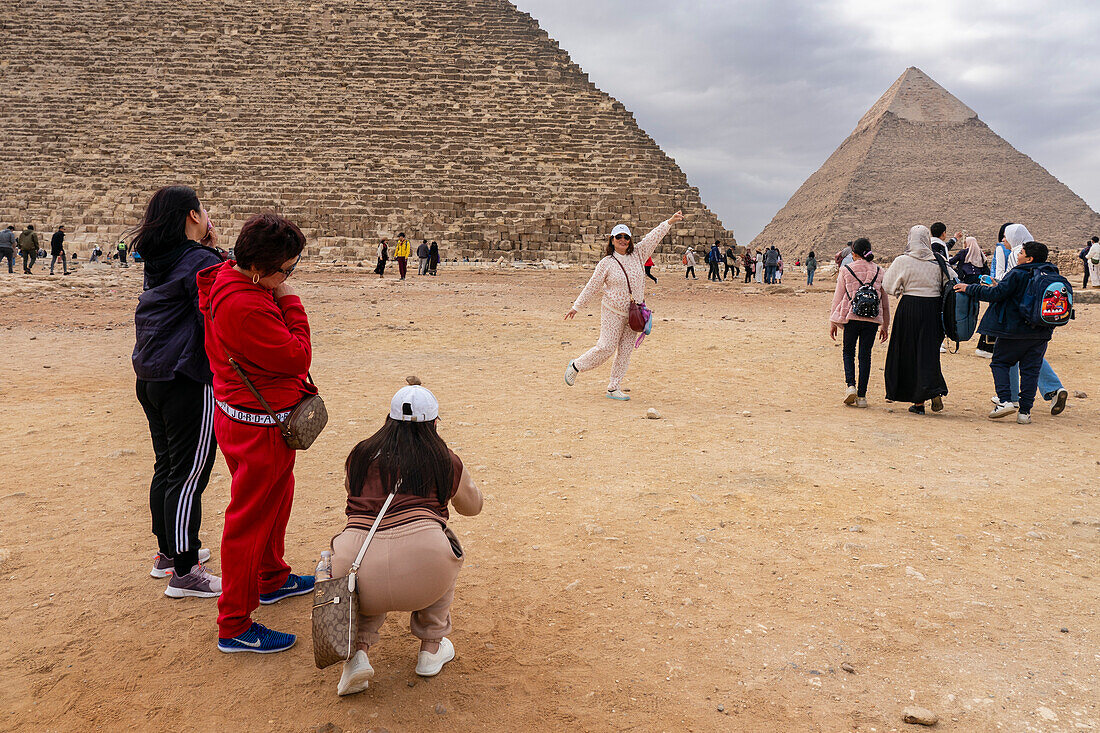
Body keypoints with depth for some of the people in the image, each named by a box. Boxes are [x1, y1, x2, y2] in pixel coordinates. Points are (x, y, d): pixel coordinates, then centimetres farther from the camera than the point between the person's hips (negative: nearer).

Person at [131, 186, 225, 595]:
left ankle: (168, 552, 33)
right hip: (188, 382, -9)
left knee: (166, 468, 19)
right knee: (189, 476, -2)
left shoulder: (157, 262, 11)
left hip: (151, 377, 9)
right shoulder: (202, 262, -15)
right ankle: (184, 573, 6)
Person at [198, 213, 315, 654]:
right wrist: (290, 302, -16)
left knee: (277, 497, 27)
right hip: (258, 425, -11)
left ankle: (273, 579, 47)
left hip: (238, 413, 11)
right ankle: (234, 626, 13)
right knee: (250, 519, 0)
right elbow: (297, 357, -24)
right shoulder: (247, 307, -30)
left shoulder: (228, 281, 4)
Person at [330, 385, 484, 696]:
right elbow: (472, 506, 33)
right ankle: (430, 647, 33)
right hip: (423, 579, -1)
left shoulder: (359, 455, 17)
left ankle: (359, 649, 15)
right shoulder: (445, 461, 13)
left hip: (359, 577, 2)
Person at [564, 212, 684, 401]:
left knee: (626, 351, 4)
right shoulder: (606, 263, -4)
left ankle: (613, 388, 11)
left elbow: (654, 237, 4)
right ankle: (576, 366, 15)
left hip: (634, 314, 4)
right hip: (613, 312, -4)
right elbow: (592, 287, 1)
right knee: (606, 348, -7)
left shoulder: (637, 255, 5)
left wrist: (670, 222, -4)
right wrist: (576, 307, 2)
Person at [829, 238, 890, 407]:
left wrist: (832, 323, 9)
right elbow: (885, 301, 11)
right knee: (865, 355, 7)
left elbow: (838, 298, 2)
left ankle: (851, 385, -6)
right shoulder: (879, 272, 7)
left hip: (852, 317, -2)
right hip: (872, 319, 2)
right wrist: (885, 326, 18)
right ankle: (862, 396, 7)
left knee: (848, 352, 15)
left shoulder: (846, 270, 0)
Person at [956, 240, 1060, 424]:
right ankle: (1025, 411, 6)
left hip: (1015, 330, -6)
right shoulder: (1051, 275, 10)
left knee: (999, 363, 8)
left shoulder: (1018, 274, -12)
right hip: (1042, 334, 6)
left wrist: (969, 288, -7)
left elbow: (997, 294, -16)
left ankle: (1005, 401, -8)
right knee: (1031, 370, 8)